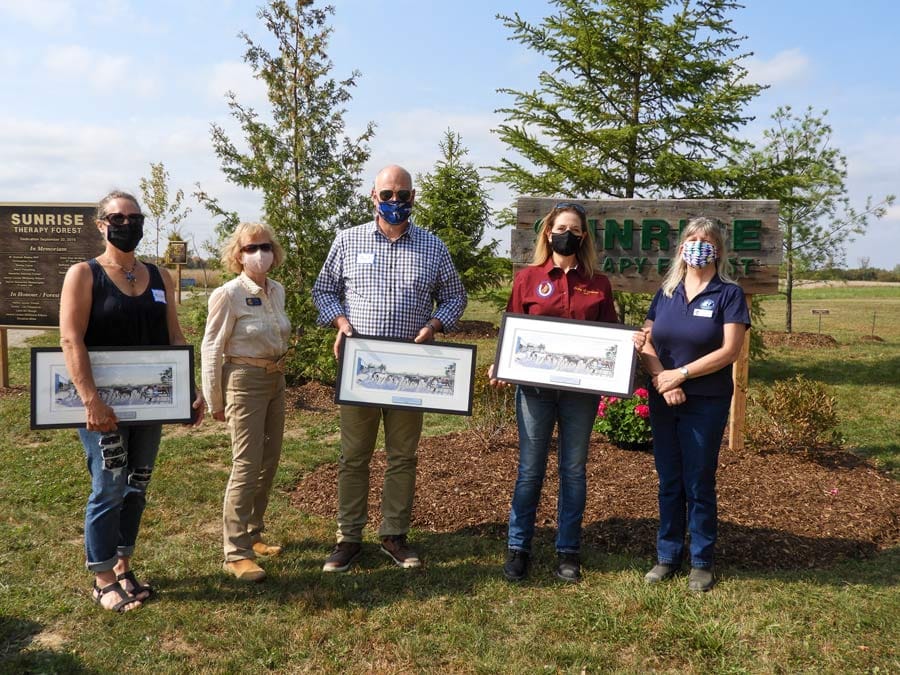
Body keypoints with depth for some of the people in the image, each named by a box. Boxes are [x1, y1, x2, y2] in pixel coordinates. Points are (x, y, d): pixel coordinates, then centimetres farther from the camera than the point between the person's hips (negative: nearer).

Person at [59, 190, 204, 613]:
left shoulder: (159, 277, 9)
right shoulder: (83, 274, -6)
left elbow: (174, 338, 11)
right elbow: (71, 340, -14)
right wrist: (91, 399, -24)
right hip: (105, 402, -5)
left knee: (136, 487, 12)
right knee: (109, 488, -1)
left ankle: (123, 568, 27)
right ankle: (102, 580, 14)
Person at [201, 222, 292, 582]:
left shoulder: (277, 290, 6)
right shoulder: (228, 294, -13)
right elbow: (211, 349, -10)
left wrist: (277, 370, 18)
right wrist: (214, 401, -9)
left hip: (275, 380, 7)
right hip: (245, 380, -7)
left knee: (269, 461, 14)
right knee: (247, 465, -5)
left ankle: (252, 534, 30)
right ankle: (236, 553, 4)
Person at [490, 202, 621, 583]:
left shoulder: (598, 284, 6)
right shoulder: (528, 278, 3)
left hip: (581, 389, 1)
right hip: (535, 386, -1)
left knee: (574, 470, 9)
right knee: (530, 469, 5)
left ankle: (568, 552, 19)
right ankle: (517, 549, 15)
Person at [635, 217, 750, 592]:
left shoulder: (729, 294, -4)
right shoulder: (665, 293, 9)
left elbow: (730, 350, -13)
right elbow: (646, 343, 3)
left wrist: (681, 374, -15)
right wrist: (662, 380, -14)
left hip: (706, 403, -4)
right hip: (663, 403, 4)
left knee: (699, 484, 3)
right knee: (669, 483, 11)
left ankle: (702, 562, 17)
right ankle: (668, 557, 22)